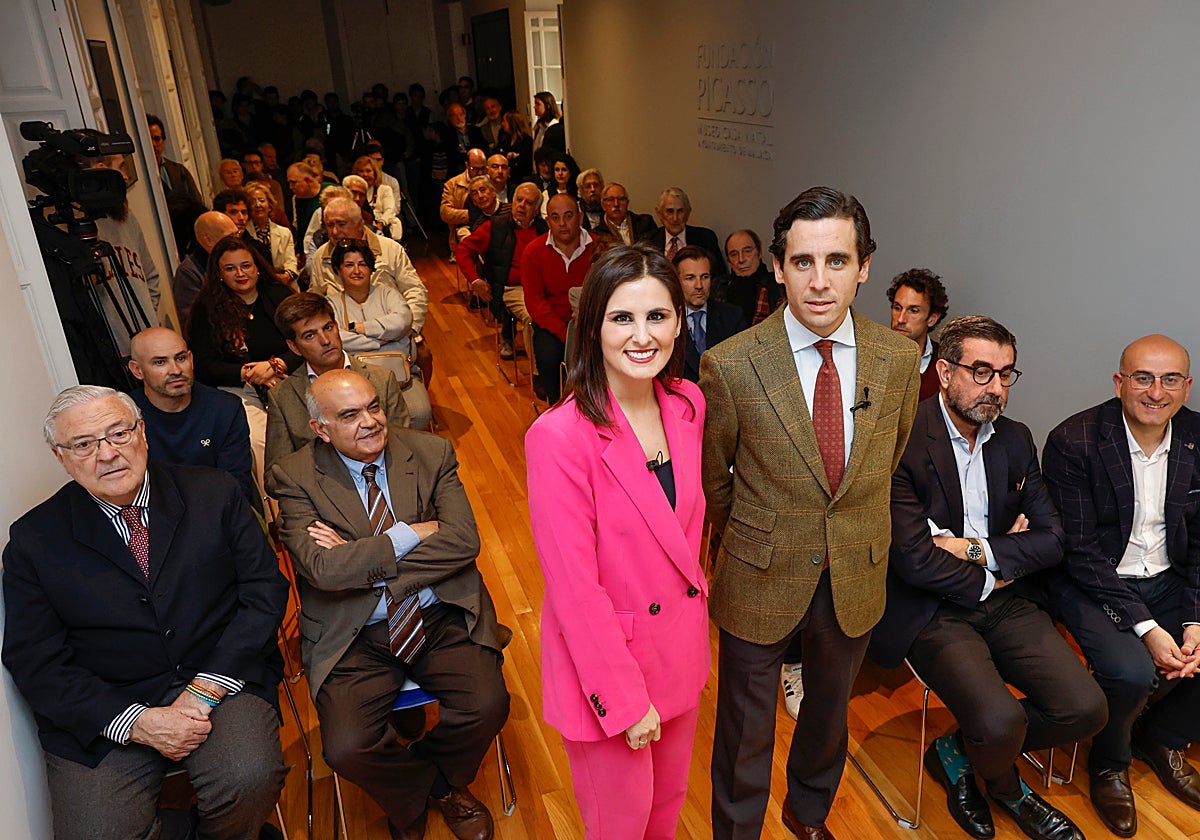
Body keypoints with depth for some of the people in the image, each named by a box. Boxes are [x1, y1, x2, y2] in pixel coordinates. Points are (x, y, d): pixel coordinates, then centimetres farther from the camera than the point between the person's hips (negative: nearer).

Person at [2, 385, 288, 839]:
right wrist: (137, 722, -14)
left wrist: (206, 689, -13)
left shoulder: (214, 493, 2)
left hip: (222, 679, 0)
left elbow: (265, 588, -1)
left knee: (249, 778, -25)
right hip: (102, 711, 1)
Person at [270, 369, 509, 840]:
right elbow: (321, 569, -17)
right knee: (347, 748, -20)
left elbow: (464, 541, -11)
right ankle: (414, 798, 18)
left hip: (442, 619, 1)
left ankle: (437, 780, 18)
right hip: (354, 637, 0)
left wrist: (361, 559, -13)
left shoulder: (431, 453, 1)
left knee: (488, 705, -19)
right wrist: (410, 534, -14)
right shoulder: (295, 477, -3)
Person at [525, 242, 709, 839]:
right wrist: (625, 701, -16)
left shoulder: (688, 404, -6)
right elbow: (575, 587, -22)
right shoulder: (559, 437, -27)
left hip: (680, 644, 6)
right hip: (603, 655, -5)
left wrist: (692, 587, 6)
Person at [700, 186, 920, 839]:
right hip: (759, 581, -3)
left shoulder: (898, 359, -10)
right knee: (745, 728, 16)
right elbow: (711, 479, -5)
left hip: (857, 581, 4)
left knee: (830, 710, 27)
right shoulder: (730, 365, -21)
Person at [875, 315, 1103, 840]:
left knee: (1085, 708, -10)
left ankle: (958, 752, 16)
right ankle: (1006, 787, 17)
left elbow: (1052, 539, 5)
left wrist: (976, 550, -11)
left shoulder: (1015, 441, 8)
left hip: (1006, 601, 7)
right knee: (1000, 723, -24)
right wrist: (989, 580, -6)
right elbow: (915, 561, -20)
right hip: (933, 612, -6)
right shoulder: (903, 443, -16)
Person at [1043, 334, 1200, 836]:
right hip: (1095, 583, -5)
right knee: (1131, 671, -27)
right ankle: (1109, 763, 7)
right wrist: (1146, 628, -22)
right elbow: (1080, 551, -17)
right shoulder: (1073, 443, -18)